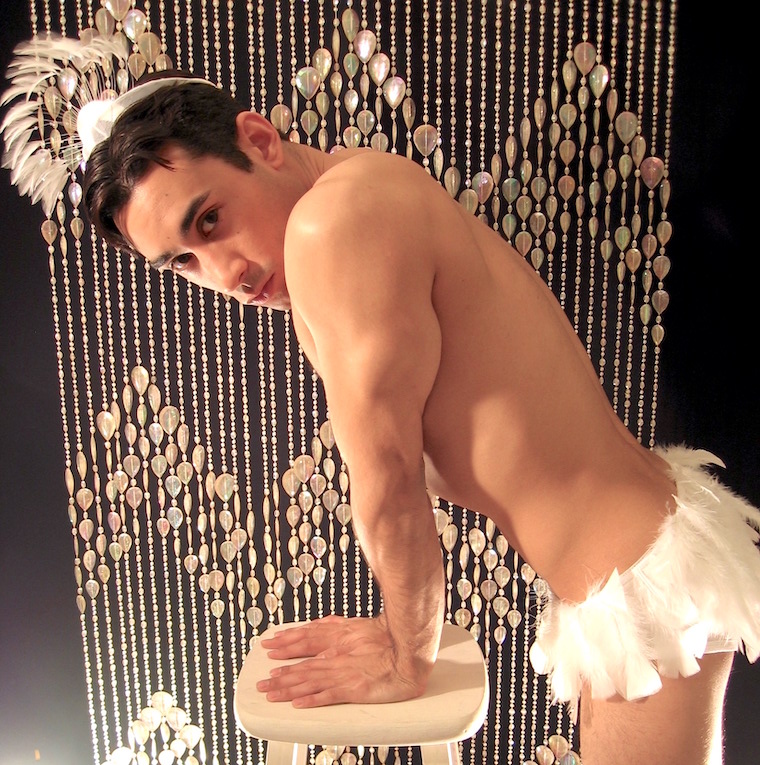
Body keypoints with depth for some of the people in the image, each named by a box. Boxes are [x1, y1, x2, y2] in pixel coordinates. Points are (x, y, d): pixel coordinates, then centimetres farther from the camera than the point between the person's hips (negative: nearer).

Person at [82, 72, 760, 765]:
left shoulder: (333, 220, -25)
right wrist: (401, 632, 11)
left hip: (651, 588, -9)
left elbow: (388, 484, -19)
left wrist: (406, 661, -2)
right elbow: (405, 465, 8)